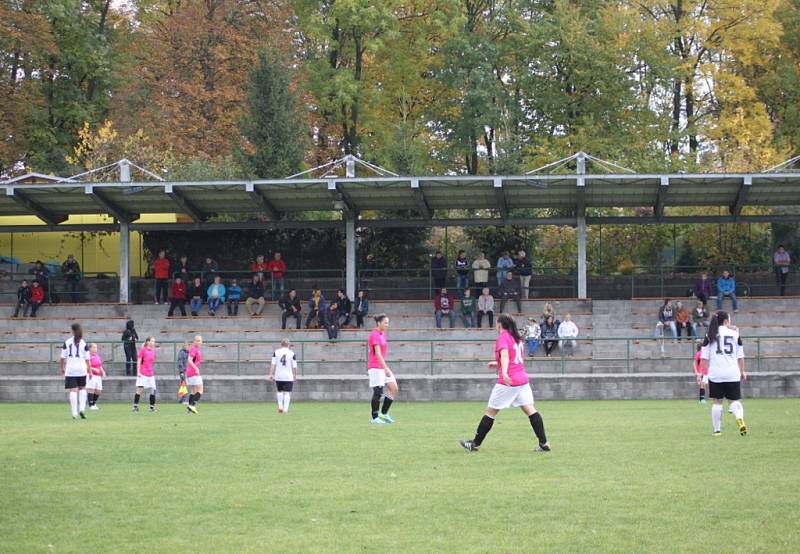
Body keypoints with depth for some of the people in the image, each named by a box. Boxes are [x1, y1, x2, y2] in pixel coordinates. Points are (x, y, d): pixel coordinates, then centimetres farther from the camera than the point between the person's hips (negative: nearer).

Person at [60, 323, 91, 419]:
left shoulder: (67, 343, 1)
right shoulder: (84, 344, 0)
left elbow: (63, 357, 4)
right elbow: (87, 358, 0)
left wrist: (62, 368, 16)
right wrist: (89, 369, 8)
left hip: (70, 369, 0)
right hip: (82, 369, 0)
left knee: (73, 390, -2)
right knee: (82, 388, 17)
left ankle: (74, 412, -6)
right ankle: (82, 408, 2)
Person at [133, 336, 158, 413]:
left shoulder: (153, 351, 13)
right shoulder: (143, 350, -4)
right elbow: (138, 361, -6)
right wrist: (138, 372, -13)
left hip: (151, 374, 6)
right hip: (143, 374, -6)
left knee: (152, 390, 2)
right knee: (140, 389, -8)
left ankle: (152, 407, 9)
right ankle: (135, 406, -2)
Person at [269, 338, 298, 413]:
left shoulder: (276, 352, 2)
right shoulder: (292, 353, -2)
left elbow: (273, 364, -1)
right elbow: (294, 366, 2)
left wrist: (271, 374, 1)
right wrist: (295, 375, 14)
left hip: (278, 376, 2)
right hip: (289, 376, -2)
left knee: (279, 391, 20)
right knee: (287, 393, 1)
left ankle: (280, 406, 11)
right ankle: (285, 409, -5)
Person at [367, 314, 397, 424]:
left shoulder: (382, 334, 15)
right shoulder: (375, 335, -13)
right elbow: (377, 353, -20)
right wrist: (385, 368, -24)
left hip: (383, 367, 9)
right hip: (375, 367, -9)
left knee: (394, 389, 3)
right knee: (378, 392, -7)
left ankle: (384, 413, 10)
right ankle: (374, 418, 1)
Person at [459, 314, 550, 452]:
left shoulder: (503, 338, -8)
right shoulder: (517, 338, 18)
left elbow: (505, 355, -26)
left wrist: (504, 372, -42)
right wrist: (498, 364, 36)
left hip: (508, 382, -8)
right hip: (523, 379, 8)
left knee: (490, 411, 2)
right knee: (530, 410, 3)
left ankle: (475, 444, 9)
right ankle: (544, 443, -5)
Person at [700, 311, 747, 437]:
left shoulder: (709, 336, 3)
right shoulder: (735, 334, 4)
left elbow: (704, 357, 2)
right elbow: (740, 356, 7)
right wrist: (742, 371, 17)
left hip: (715, 374, 0)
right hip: (733, 374, 0)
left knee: (717, 402, 10)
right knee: (734, 401, 6)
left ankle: (717, 430, 12)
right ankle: (740, 418, -23)